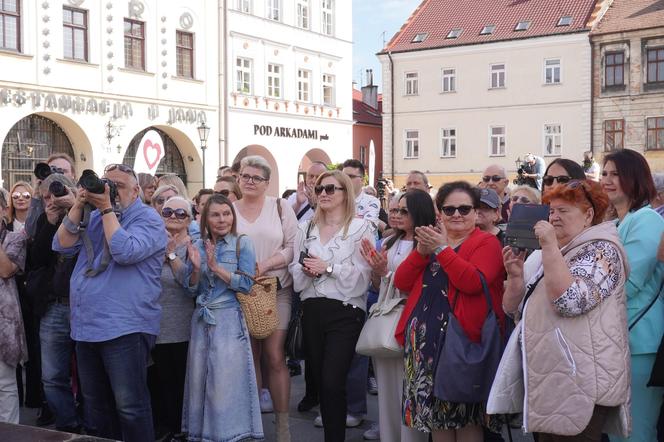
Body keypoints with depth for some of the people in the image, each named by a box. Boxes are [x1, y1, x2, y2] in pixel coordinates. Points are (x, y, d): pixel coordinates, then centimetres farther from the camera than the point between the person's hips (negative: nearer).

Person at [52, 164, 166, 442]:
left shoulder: (148, 219, -5)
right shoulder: (93, 217, 16)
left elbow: (125, 252, -21)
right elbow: (63, 245, 5)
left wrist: (106, 208, -16)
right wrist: (79, 205, -3)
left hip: (125, 328, -7)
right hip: (86, 327, 7)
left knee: (129, 407, -5)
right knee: (96, 405, 17)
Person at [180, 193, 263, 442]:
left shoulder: (242, 244, -3)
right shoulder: (197, 246, 8)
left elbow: (246, 284, -10)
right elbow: (191, 288, 8)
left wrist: (216, 267, -17)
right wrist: (197, 268, -11)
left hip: (229, 320, -4)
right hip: (201, 320, 4)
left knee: (227, 382, -2)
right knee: (200, 380, 8)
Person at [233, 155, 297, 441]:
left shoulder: (280, 207, 4)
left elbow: (294, 247, -1)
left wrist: (265, 265, -14)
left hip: (276, 289, -1)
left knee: (275, 356, -6)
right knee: (250, 357, 7)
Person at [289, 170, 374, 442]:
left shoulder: (360, 228, -3)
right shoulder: (306, 228, 14)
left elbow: (364, 273, -11)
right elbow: (294, 268, 11)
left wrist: (329, 268, -15)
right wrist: (306, 269, -10)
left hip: (345, 312, -5)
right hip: (312, 310, 5)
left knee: (332, 382, -10)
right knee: (319, 379, 11)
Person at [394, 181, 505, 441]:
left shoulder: (486, 242, -3)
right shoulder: (430, 239, 17)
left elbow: (474, 283, -21)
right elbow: (401, 283, 7)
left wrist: (441, 248, -17)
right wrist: (421, 251, -7)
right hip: (425, 340, 6)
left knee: (465, 417, 0)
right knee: (434, 409, 12)